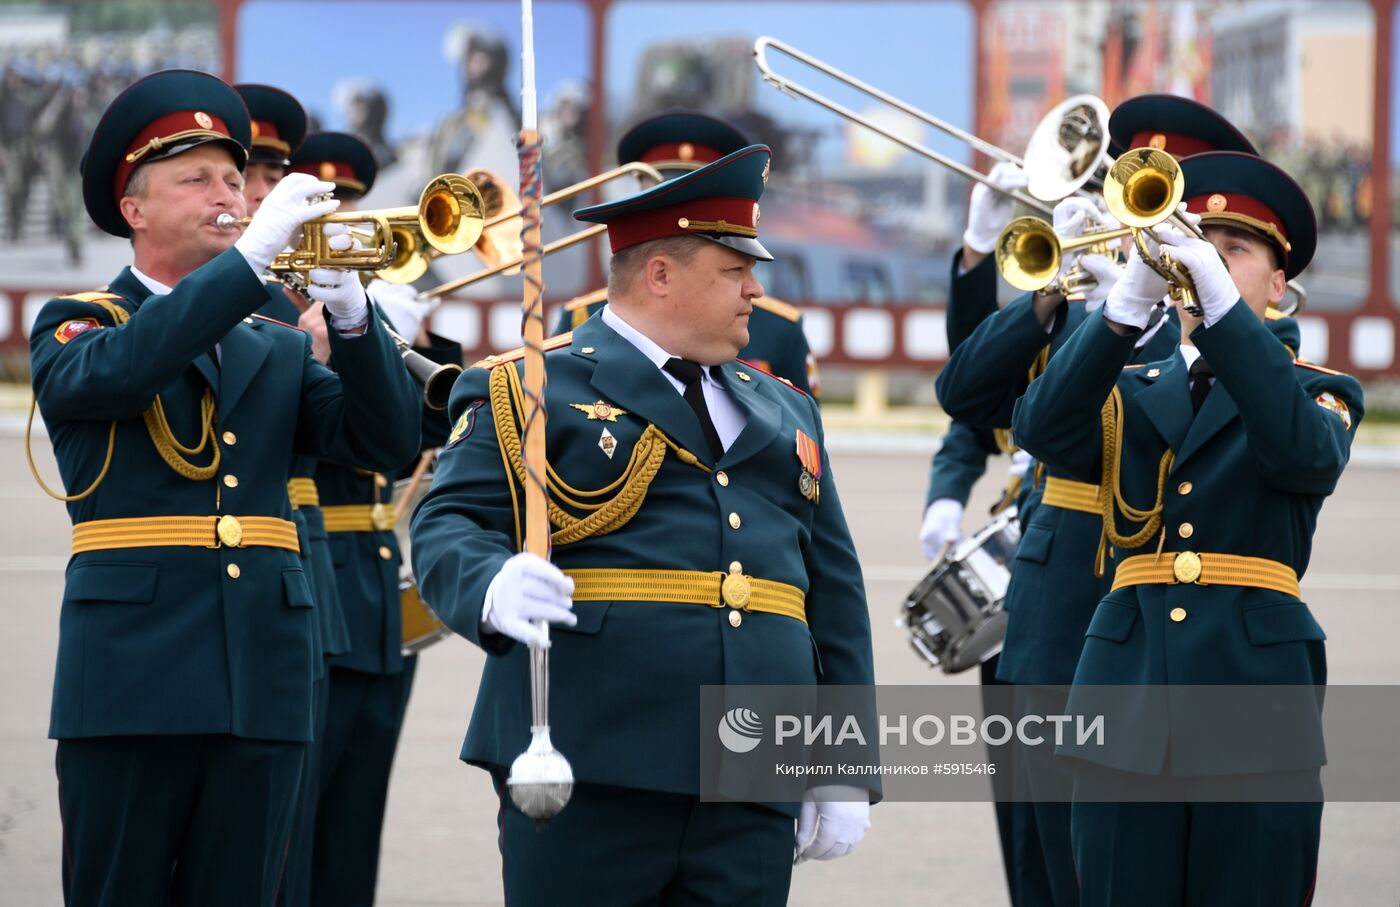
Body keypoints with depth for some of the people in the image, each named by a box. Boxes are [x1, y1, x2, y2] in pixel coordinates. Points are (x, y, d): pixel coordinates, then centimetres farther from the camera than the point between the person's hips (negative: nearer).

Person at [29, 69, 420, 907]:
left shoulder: (278, 350, 18)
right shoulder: (73, 328, 6)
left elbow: (388, 443, 5)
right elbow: (116, 372, -18)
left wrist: (353, 319, -12)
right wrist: (253, 253, -21)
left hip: (263, 681, 4)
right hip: (133, 675, -4)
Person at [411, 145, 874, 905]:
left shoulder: (783, 411, 21)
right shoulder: (527, 391, 4)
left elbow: (834, 598, 21)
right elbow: (447, 527, -6)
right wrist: (493, 588, -30)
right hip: (588, 783, -5)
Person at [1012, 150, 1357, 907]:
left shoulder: (1319, 392, 11)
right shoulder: (1125, 394, 16)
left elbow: (1306, 453, -14)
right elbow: (1042, 430, -5)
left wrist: (1221, 301, -21)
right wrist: (1128, 303, -18)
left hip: (1256, 693, -2)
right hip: (1129, 691, 2)